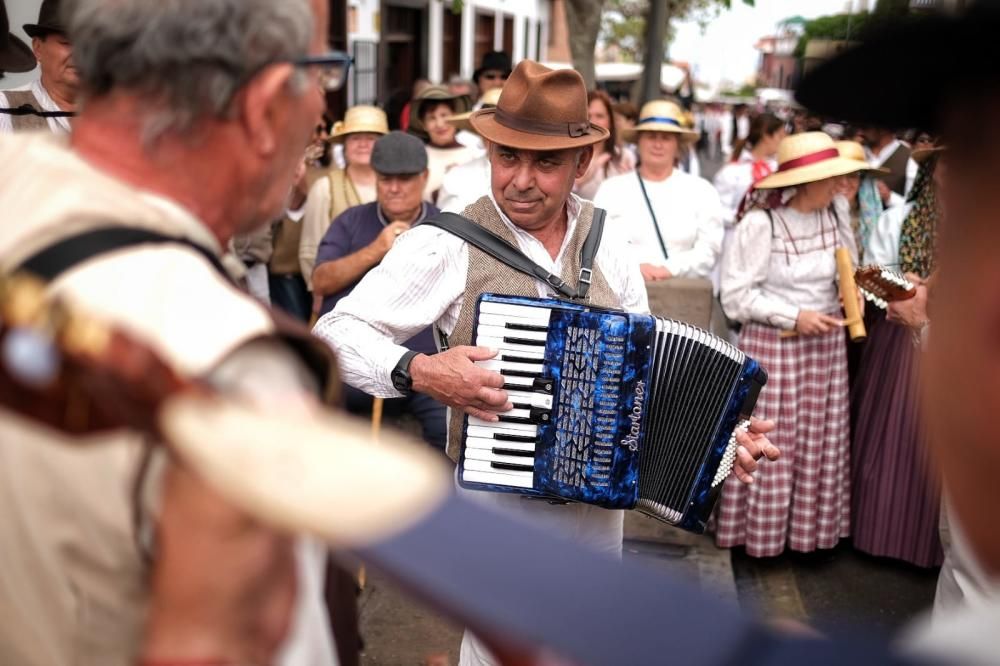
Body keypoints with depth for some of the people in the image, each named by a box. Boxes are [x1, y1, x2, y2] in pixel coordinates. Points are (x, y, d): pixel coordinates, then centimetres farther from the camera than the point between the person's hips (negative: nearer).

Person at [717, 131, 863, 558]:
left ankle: (811, 526, 26)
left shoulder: (837, 211, -1)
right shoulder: (760, 223, -18)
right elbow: (737, 297, -14)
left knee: (821, 442, 12)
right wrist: (794, 317, -18)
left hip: (826, 342, 6)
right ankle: (761, 531, 19)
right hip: (773, 345, -5)